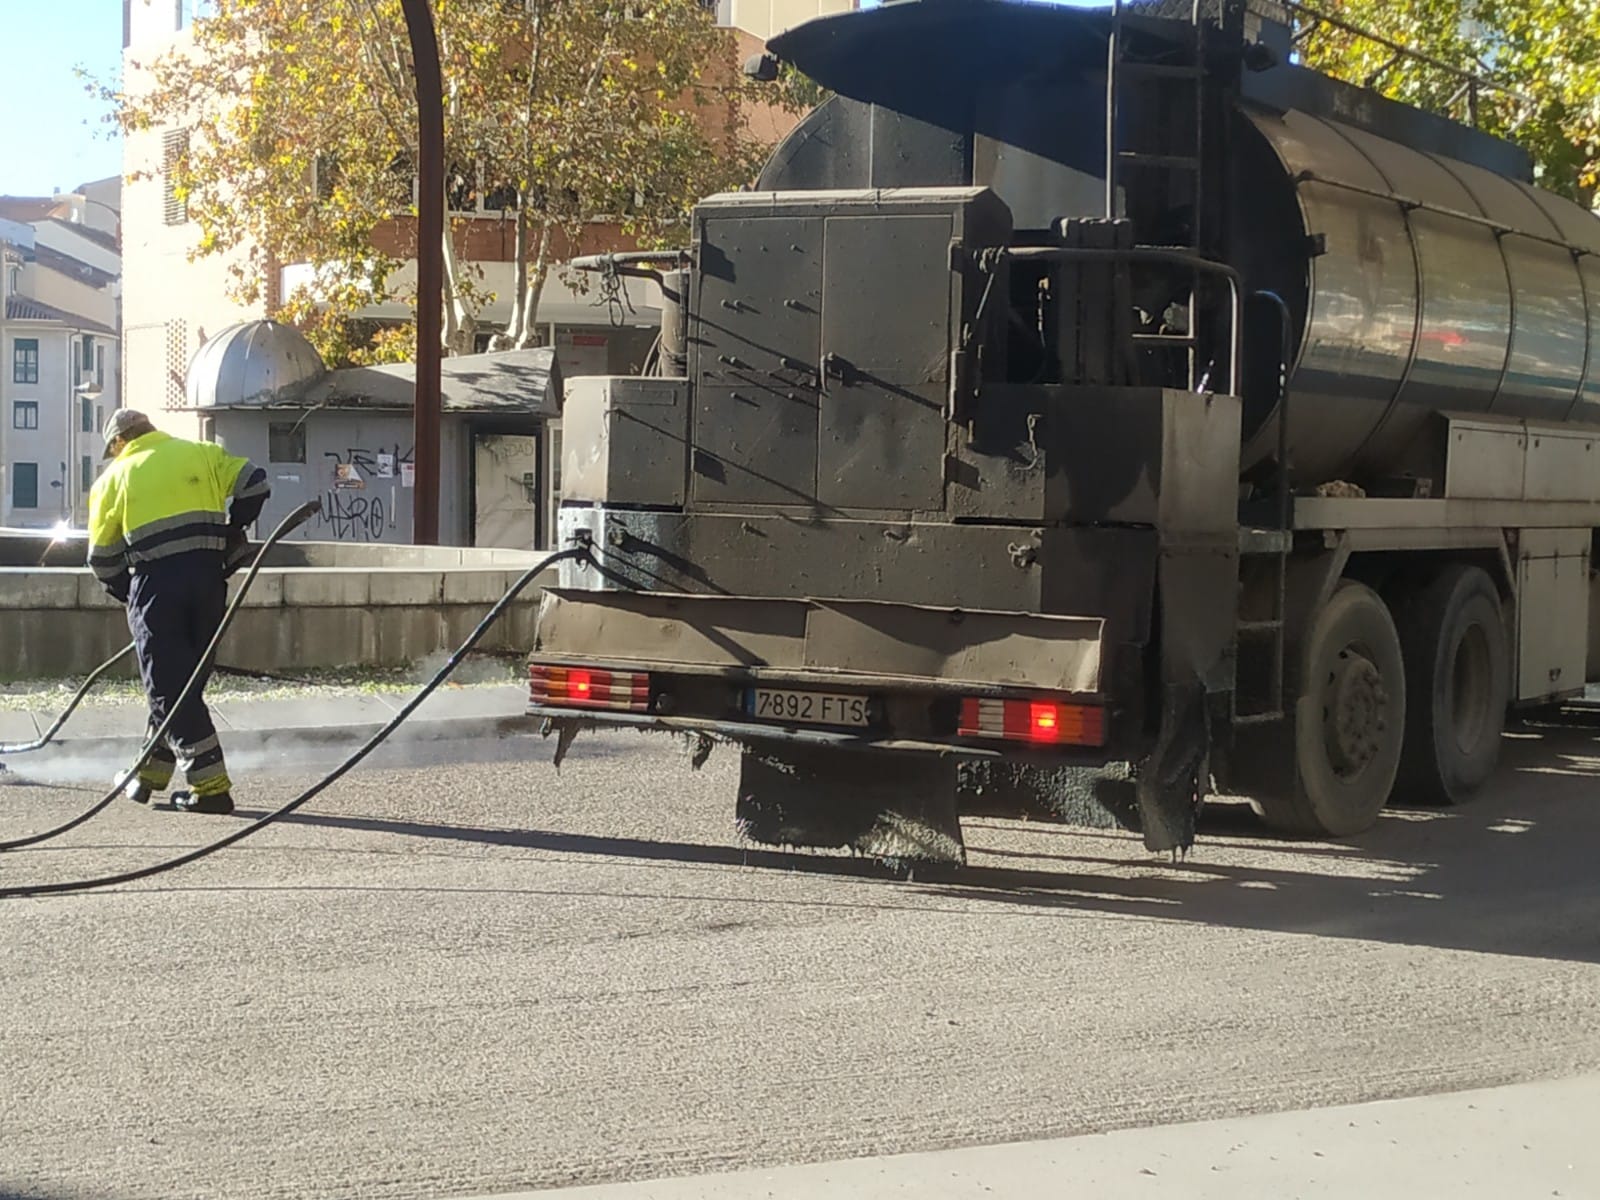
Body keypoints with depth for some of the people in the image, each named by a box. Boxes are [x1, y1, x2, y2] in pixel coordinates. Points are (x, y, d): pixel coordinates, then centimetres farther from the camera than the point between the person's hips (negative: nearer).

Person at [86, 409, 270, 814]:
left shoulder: (114, 477, 10)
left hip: (156, 583, -3)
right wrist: (231, 539, 15)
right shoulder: (202, 454, 13)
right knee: (186, 680, 15)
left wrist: (128, 594, 25)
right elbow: (253, 484, 3)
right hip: (208, 578, 3)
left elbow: (102, 556, 11)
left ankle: (211, 786, -7)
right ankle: (150, 774, 25)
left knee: (169, 686, 1)